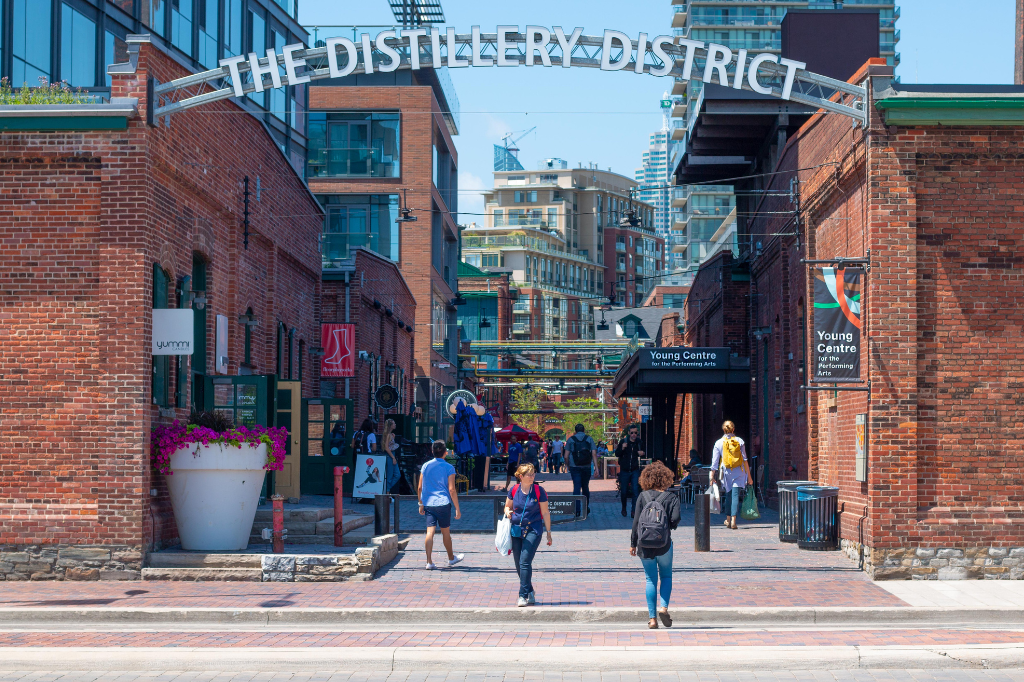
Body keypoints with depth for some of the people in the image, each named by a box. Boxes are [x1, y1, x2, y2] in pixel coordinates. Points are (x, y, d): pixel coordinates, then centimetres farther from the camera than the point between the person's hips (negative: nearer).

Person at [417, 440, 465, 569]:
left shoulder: (426, 466, 5)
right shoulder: (449, 468, -4)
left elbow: (420, 488, 7)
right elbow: (452, 490, -8)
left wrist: (421, 504, 18)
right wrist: (457, 509, -4)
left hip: (428, 504, 2)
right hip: (443, 503, -2)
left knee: (430, 532, -1)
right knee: (446, 532, 12)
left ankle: (429, 562, -7)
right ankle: (451, 558, 30)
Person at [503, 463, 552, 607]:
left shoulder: (539, 491, -4)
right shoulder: (514, 490, 3)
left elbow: (545, 513, 1)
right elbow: (507, 506, 18)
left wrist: (548, 532, 3)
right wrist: (508, 512, -7)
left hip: (533, 530, -4)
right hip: (516, 530, 4)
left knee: (525, 562, -15)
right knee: (519, 565, 8)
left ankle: (523, 596, -13)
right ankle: (530, 592, 24)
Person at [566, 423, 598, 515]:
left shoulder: (571, 440, 4)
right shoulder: (589, 439, 5)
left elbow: (566, 456, 0)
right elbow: (594, 454, -4)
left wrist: (568, 466, 15)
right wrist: (596, 467, -4)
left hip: (574, 467, -1)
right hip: (586, 468, 1)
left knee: (576, 487, -3)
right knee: (585, 487, 14)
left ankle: (577, 510, -15)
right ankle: (586, 510, 23)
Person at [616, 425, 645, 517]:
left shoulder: (639, 442, 0)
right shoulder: (623, 441, -4)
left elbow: (642, 453, 16)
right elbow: (617, 454, 2)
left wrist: (642, 453, -8)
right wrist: (622, 448, -18)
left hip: (635, 471, 0)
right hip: (624, 470, 0)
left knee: (636, 491, -11)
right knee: (623, 491, 7)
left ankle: (634, 511, -6)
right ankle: (624, 508, 29)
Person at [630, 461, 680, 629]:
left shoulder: (642, 496, 2)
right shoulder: (671, 497, -3)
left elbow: (636, 520, 0)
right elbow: (675, 519, -14)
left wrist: (633, 543, 6)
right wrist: (672, 526, 10)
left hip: (644, 545, 1)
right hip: (664, 544, -1)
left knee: (651, 579, 9)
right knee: (666, 576, 17)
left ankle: (652, 618, 4)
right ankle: (663, 607, -4)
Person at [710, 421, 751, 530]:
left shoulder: (719, 443, 0)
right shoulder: (740, 441, 0)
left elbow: (715, 461, 2)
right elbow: (745, 459, 1)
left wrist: (712, 475, 8)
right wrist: (748, 475, 6)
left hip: (726, 472, 1)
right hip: (739, 472, -1)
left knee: (728, 495, 16)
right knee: (735, 495, -4)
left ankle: (728, 520, 23)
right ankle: (733, 521, -14)